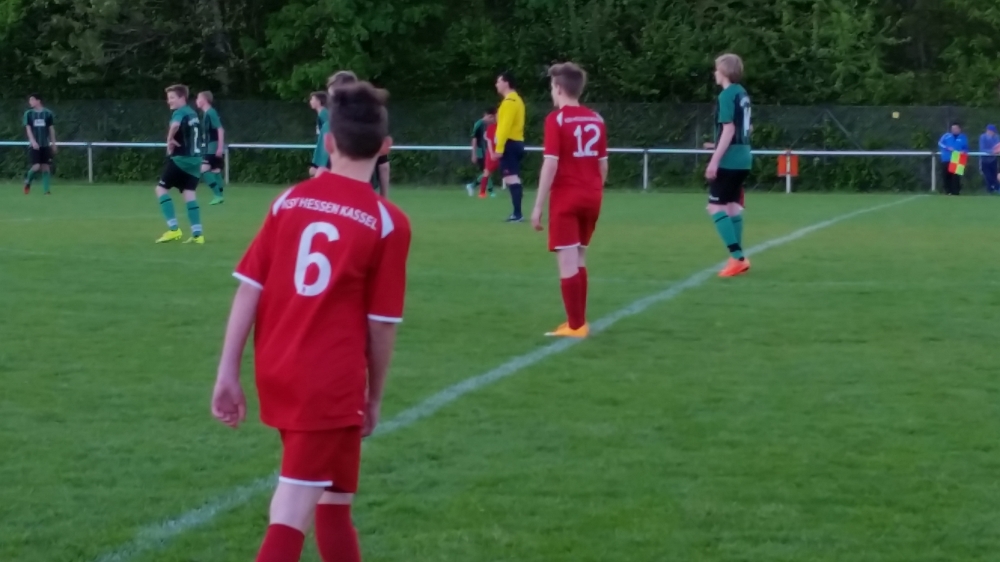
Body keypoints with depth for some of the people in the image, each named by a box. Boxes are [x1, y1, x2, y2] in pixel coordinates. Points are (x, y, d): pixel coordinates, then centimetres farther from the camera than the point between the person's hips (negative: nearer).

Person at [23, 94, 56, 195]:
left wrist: (53, 143, 8)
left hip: (45, 145, 1)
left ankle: (47, 190, 4)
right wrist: (33, 141, -17)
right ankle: (27, 181, 16)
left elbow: (51, 129, 8)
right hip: (34, 145, -1)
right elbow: (28, 128, -4)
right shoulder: (28, 114, 1)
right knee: (36, 166, -13)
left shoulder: (48, 113, 3)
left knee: (46, 167, -1)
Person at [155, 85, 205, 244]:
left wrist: (169, 139, -19)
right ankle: (197, 234, -3)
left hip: (180, 158, -8)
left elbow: (175, 125, -36)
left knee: (161, 188, 3)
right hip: (195, 158, 8)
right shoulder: (193, 113, 17)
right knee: (189, 193, 5)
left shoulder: (179, 113, -11)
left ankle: (174, 229, -4)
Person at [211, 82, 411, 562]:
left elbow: (249, 289, 1)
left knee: (332, 499, 24)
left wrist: (228, 373, 4)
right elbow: (381, 323, -3)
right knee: (291, 518, -6)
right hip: (330, 383, -5)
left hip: (277, 375, 5)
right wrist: (373, 397, 10)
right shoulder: (387, 222, -5)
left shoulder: (290, 200, 5)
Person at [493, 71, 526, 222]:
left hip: (509, 143, -10)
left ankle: (517, 213, -17)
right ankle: (517, 213, 13)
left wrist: (499, 148, -23)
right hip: (517, 142, 10)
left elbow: (505, 126, -20)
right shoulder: (516, 100, 18)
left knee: (511, 178, -12)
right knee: (514, 179, 11)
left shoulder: (509, 101, -13)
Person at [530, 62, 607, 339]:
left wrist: (538, 206, -12)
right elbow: (603, 164, 11)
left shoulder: (556, 119, -10)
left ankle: (576, 326, -3)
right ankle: (578, 321, 20)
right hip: (590, 198, 6)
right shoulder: (596, 120, 8)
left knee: (568, 262, -3)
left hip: (566, 198, -6)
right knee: (579, 260, 17)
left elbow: (551, 164, -15)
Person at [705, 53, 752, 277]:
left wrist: (714, 160, -20)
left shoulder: (726, 95, -14)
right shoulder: (743, 94, 12)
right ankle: (737, 259, 17)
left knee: (715, 207, -7)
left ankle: (738, 257, -13)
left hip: (729, 160, -9)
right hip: (742, 159, 9)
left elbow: (729, 129, -20)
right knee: (732, 206, 15)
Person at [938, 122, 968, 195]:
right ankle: (948, 191, 14)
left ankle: (955, 192, -2)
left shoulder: (963, 137, 7)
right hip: (946, 160, 1)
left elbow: (966, 148, 13)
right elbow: (940, 143, 0)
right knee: (946, 176, 3)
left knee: (956, 177, -6)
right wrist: (947, 148, -14)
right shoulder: (947, 135, 5)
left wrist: (963, 151, -10)